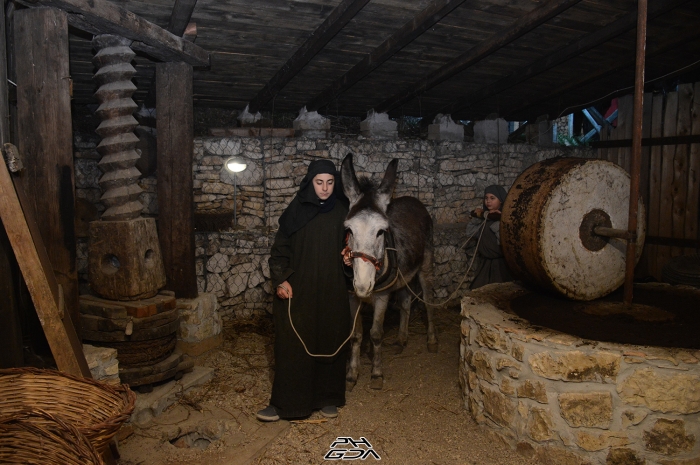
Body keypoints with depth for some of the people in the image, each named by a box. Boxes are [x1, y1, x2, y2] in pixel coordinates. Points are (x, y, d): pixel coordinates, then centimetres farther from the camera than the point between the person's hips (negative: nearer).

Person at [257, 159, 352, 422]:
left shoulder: (342, 212, 3)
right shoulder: (296, 211, -2)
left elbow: (347, 246, 12)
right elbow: (280, 248, -1)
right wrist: (281, 280, -12)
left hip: (332, 291, 2)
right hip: (298, 290, -2)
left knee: (330, 343, 10)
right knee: (292, 345, 1)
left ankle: (328, 398, 26)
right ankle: (284, 403, 14)